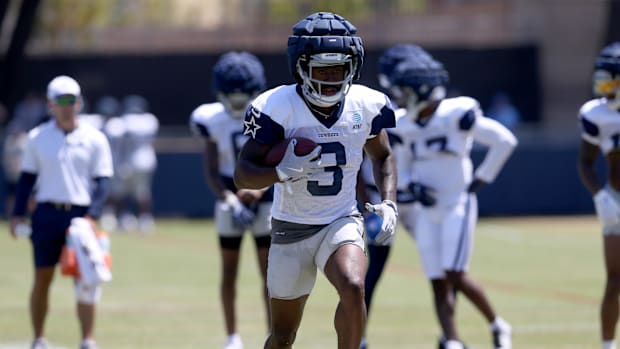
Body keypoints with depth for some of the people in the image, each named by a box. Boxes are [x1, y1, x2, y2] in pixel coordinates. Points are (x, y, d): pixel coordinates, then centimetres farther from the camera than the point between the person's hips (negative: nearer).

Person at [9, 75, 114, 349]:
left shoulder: (94, 139, 2)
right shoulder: (38, 137, 6)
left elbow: (102, 181, 0)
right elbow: (27, 177, 10)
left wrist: (92, 216, -13)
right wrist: (18, 214, 2)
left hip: (80, 214, -1)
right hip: (47, 214, 1)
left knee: (84, 280, -4)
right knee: (42, 279, 4)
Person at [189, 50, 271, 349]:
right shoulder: (213, 120, -9)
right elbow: (212, 171, -8)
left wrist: (259, 189, -29)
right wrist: (229, 199, -23)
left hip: (264, 198, -2)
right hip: (230, 196, 2)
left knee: (269, 272, -5)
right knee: (229, 271, 7)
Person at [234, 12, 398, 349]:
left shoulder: (366, 106, -6)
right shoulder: (277, 108, -17)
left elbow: (382, 156, 13)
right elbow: (243, 174, -17)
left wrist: (388, 204, -2)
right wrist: (283, 172, -35)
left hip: (342, 222, 1)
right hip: (291, 229, -1)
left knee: (352, 289, -30)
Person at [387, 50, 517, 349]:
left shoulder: (457, 115, -13)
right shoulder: (405, 125, 5)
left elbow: (504, 141, -9)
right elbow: (400, 167, 19)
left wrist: (479, 180, -8)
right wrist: (413, 187, -3)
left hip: (458, 205, -6)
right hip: (427, 211, 6)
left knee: (455, 276, -13)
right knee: (438, 283, 1)